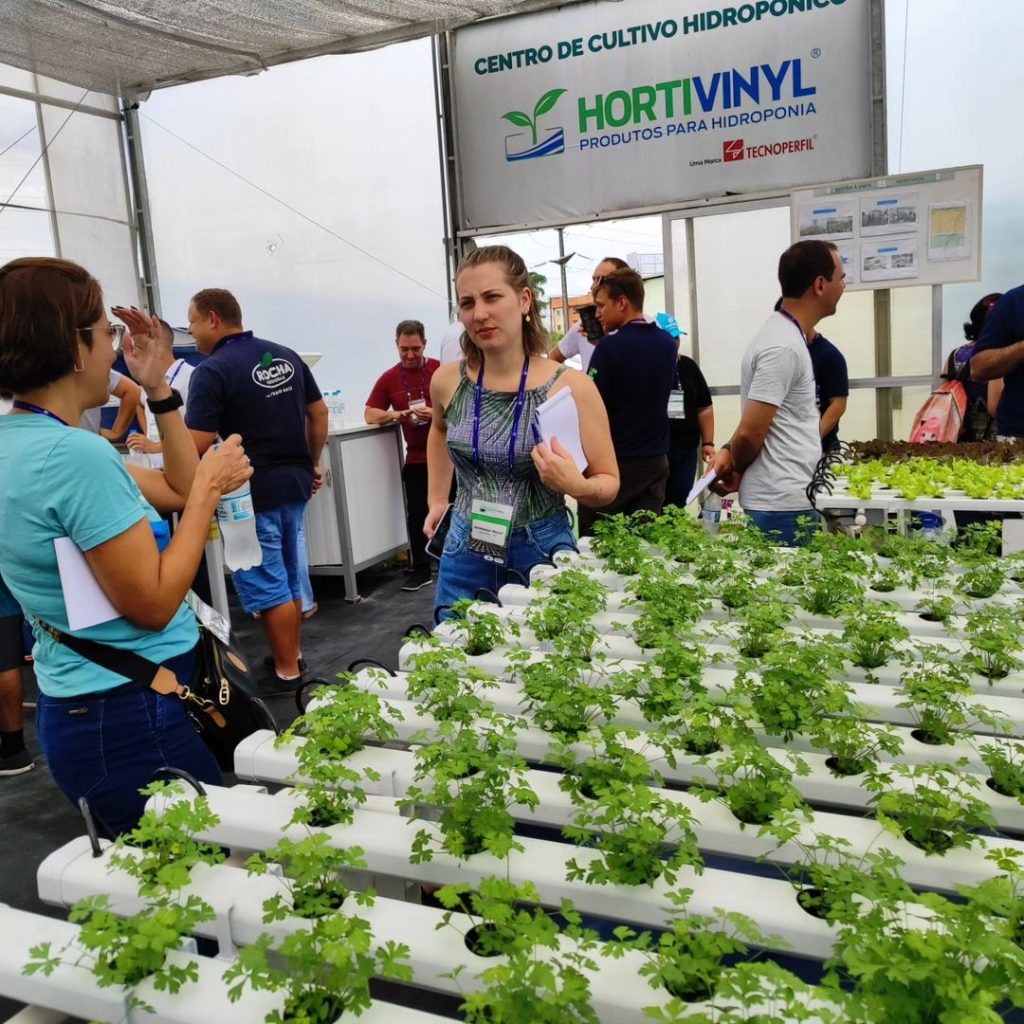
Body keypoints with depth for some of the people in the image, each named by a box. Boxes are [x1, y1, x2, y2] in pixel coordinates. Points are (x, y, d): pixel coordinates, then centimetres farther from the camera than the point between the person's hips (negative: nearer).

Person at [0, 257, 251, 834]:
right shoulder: (74, 453, -24)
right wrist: (211, 486, -15)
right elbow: (154, 604, -22)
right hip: (136, 714, -10)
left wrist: (159, 388, 9)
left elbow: (177, 492, 12)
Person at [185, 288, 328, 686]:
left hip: (253, 492, -7)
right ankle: (292, 654, 29)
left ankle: (287, 671, 11)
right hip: (295, 483, 8)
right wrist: (313, 463, 20)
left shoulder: (212, 371, -15)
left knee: (266, 585, 3)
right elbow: (319, 413, 12)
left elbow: (197, 445, -19)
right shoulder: (286, 356, 7)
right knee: (289, 577, 19)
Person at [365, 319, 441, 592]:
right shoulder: (389, 378, 3)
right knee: (417, 514, 2)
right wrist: (395, 415, -17)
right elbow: (370, 414, 2)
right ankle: (420, 570, 10)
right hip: (416, 458, 2)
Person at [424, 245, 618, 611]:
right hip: (465, 555, 3)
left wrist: (576, 486, -26)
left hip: (541, 554, -2)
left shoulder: (571, 387, -14)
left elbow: (609, 483, -6)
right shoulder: (447, 381, -5)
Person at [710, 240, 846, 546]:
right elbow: (750, 433, -19)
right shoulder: (784, 347, -18)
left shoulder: (785, 335, 13)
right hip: (784, 504, -9)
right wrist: (735, 468, 0)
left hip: (789, 498, 9)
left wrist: (729, 453, 0)